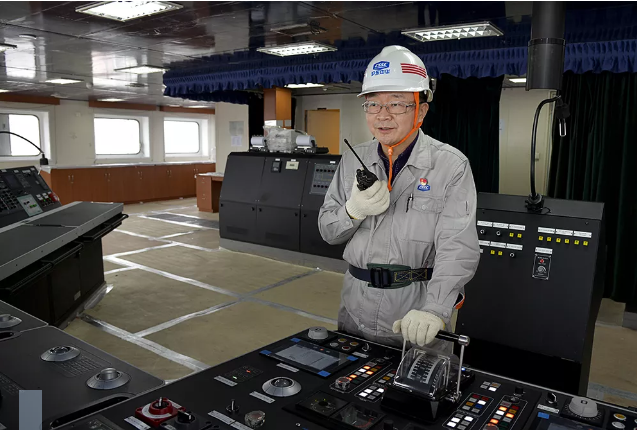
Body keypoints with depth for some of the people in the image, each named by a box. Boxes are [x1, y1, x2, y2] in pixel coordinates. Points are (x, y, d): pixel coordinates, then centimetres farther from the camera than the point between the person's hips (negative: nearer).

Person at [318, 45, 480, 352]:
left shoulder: (451, 166, -11)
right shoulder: (352, 161, 3)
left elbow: (457, 249, -20)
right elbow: (327, 231, 4)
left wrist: (435, 310, -34)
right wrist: (353, 211, -17)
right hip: (355, 309, 4)